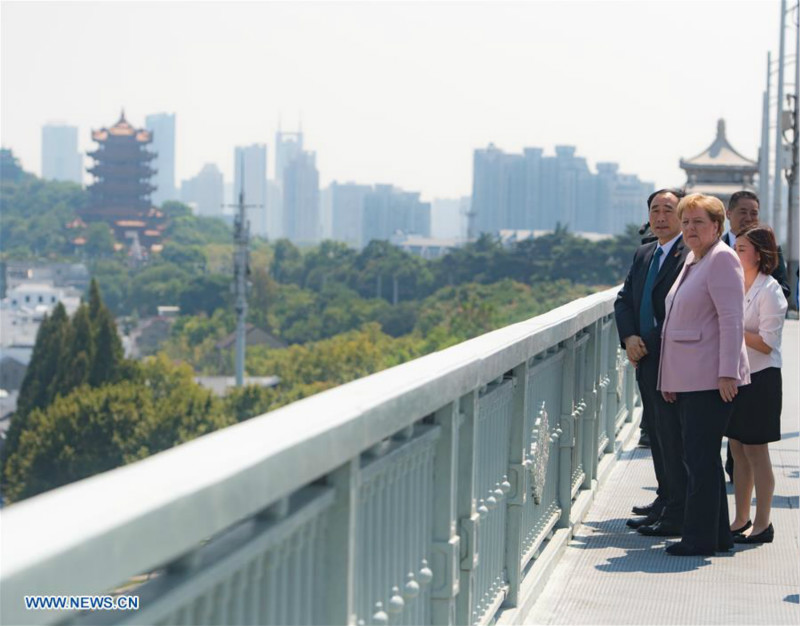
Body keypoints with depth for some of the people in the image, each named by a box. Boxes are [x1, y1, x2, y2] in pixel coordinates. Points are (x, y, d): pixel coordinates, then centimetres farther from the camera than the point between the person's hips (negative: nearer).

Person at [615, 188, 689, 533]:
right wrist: (629, 337, -3)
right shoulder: (643, 254, 16)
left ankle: (677, 516, -2)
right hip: (647, 361, 8)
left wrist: (656, 344, -16)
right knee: (656, 431, 17)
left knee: (672, 436, -7)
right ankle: (666, 497, 30)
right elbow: (624, 300, 15)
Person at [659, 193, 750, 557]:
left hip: (711, 379, -10)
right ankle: (718, 534, 18)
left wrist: (728, 373, -21)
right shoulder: (691, 261, 19)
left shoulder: (722, 259, -9)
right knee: (701, 458, 12)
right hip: (687, 379, 10)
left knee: (700, 459, -8)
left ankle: (701, 537, -4)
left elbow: (732, 319, -16)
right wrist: (670, 379, 22)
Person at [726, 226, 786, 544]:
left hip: (760, 380, -8)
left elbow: (766, 343, -18)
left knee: (755, 451, -3)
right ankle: (741, 520, 18)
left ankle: (762, 523, 5)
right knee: (738, 450, 11)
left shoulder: (769, 291, -12)